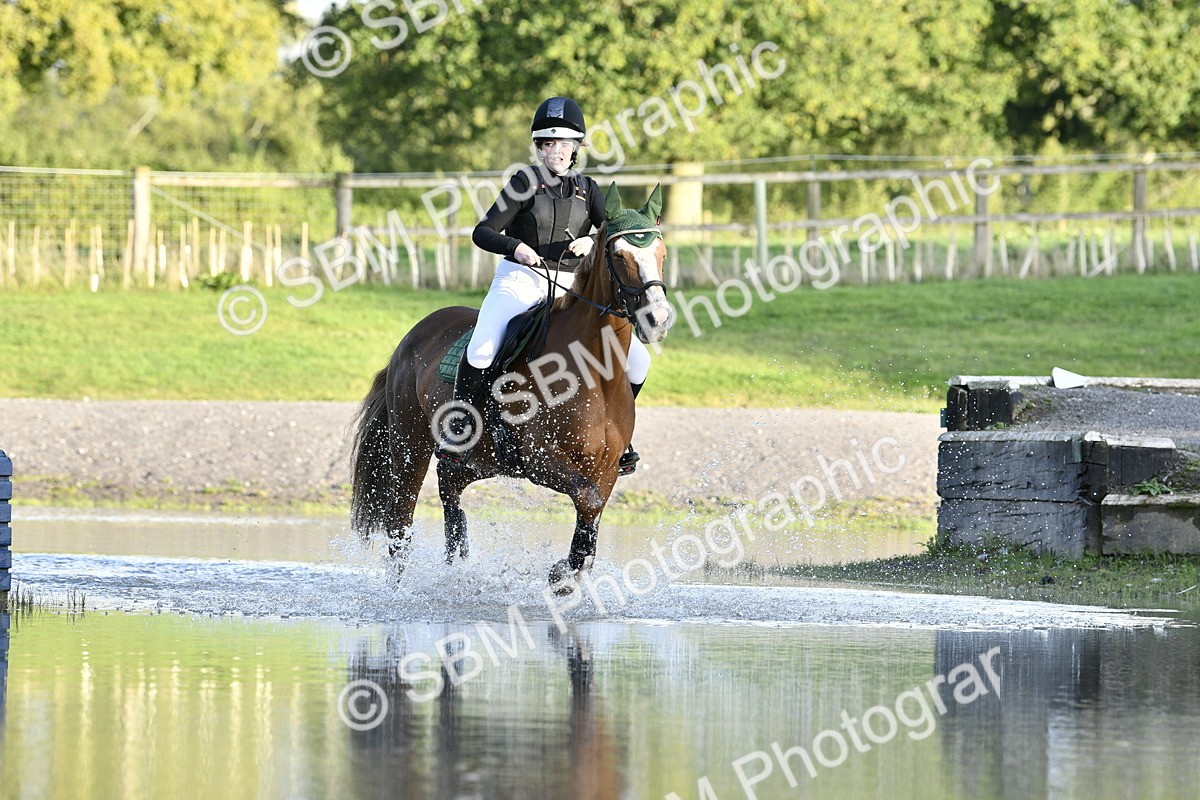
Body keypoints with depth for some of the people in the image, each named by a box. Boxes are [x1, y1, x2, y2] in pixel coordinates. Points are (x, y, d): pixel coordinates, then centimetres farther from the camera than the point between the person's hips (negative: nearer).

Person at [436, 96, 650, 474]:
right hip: (520, 281, -3)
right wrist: (515, 246, -24)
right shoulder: (526, 182, -1)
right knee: (481, 350, -32)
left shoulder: (587, 190, 8)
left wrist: (593, 242, -22)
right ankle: (459, 427, -12)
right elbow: (483, 233, -5)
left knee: (637, 360, -8)